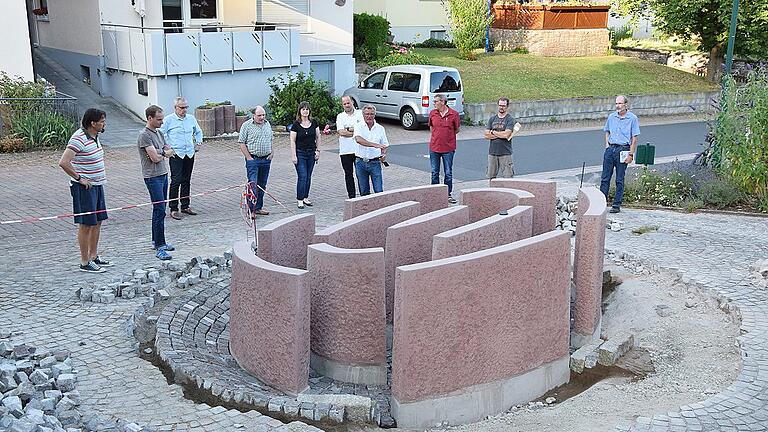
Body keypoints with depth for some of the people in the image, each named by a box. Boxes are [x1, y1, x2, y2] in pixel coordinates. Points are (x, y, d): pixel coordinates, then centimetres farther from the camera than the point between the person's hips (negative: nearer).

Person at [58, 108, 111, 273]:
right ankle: (85, 262, 6)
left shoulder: (94, 136, 9)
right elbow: (63, 162, -27)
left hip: (97, 185, 9)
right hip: (85, 187, -9)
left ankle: (94, 256, 27)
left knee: (97, 221, 15)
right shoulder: (79, 139, -20)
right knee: (86, 225, -3)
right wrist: (79, 178, -19)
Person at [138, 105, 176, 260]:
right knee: (159, 211, -11)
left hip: (163, 174, 9)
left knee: (160, 209, 15)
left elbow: (170, 152, 10)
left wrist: (160, 153, -9)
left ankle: (156, 241, 25)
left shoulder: (158, 133, 14)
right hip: (153, 177, -9)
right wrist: (164, 153, 2)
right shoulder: (144, 135, -14)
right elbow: (155, 158, -19)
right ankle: (160, 247, -10)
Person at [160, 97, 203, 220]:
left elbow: (198, 132, 26)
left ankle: (185, 206, 20)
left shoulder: (191, 119, 10)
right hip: (176, 155, -5)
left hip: (190, 154, 5)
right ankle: (173, 209, -3)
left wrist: (198, 143, 13)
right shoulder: (169, 120, -6)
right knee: (176, 181, -8)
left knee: (186, 181, 11)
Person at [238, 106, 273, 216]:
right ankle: (251, 210, -8)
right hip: (253, 159, -6)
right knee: (253, 184, -10)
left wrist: (271, 153, 9)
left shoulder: (267, 124, 12)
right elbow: (242, 143, -7)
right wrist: (249, 158, -11)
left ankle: (258, 207, 19)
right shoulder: (247, 125, -5)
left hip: (266, 159, 6)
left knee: (262, 185, 10)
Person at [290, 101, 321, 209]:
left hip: (311, 153, 4)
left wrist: (317, 150, 5)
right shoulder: (296, 125, -6)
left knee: (308, 177, 9)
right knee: (302, 177, -8)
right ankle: (299, 200, -2)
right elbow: (293, 141, -6)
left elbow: (318, 137, 11)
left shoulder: (314, 123, 4)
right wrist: (293, 155, -10)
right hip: (300, 153, -4)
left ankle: (306, 197, 19)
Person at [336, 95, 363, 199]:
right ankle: (351, 197, 14)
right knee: (348, 174, 7)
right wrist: (356, 132, -9)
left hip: (359, 149, -2)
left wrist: (349, 129, -11)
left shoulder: (360, 114, 5)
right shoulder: (340, 116, 7)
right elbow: (341, 132, -8)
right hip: (345, 150, 2)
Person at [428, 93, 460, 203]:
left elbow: (457, 129, 4)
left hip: (448, 148, -3)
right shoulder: (432, 113, 2)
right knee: (435, 173, 9)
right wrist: (437, 136, 11)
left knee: (448, 173, 6)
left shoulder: (454, 114, -7)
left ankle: (448, 194, 16)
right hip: (434, 148, 3)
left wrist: (447, 136, 5)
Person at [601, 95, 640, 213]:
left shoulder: (632, 118, -3)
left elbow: (634, 138, -4)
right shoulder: (611, 117, 9)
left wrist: (631, 154, -9)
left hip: (623, 149, -4)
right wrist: (607, 144, 9)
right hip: (610, 149, 4)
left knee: (620, 180, 2)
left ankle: (617, 205, 8)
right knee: (605, 177, 2)